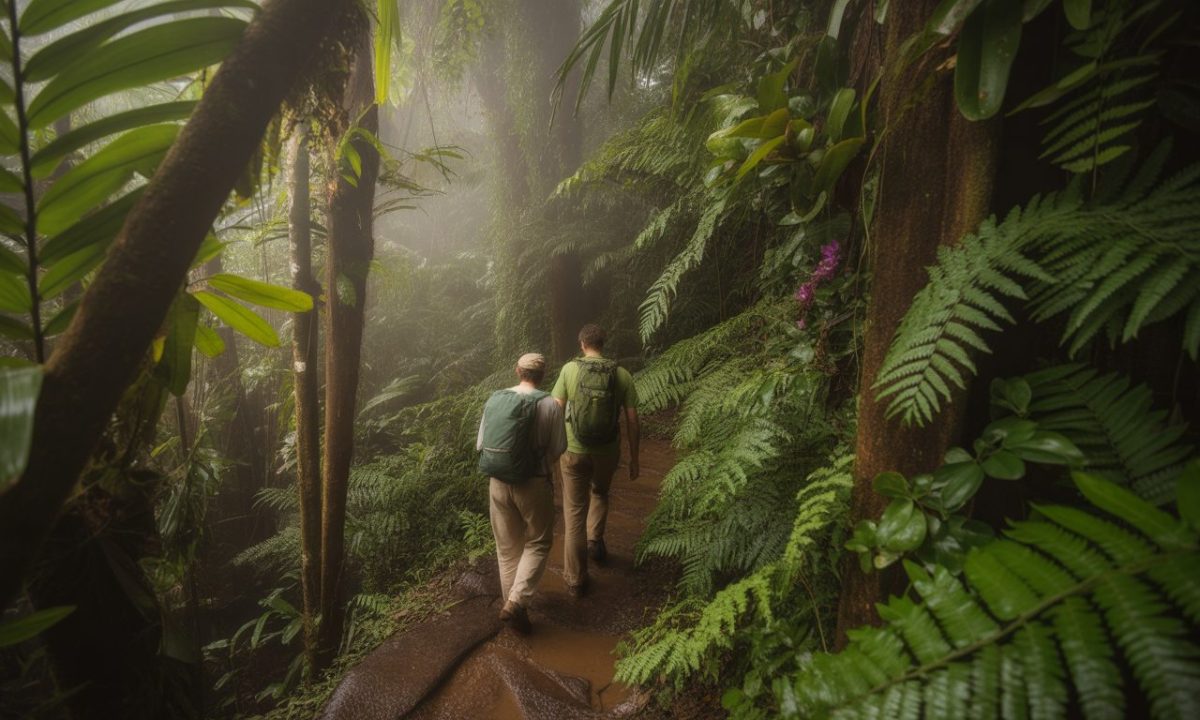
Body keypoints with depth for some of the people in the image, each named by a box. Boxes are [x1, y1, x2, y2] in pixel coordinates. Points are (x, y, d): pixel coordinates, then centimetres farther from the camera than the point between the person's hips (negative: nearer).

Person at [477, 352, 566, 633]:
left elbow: (480, 445, 5)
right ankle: (517, 602, 2)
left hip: (498, 483, 4)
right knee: (538, 543, 15)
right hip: (533, 485, -4)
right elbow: (557, 450, -8)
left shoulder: (494, 400, -1)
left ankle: (512, 603, 29)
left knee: (507, 547, 18)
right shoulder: (549, 405, -13)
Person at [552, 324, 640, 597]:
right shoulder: (622, 375, -6)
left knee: (575, 511, 10)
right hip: (607, 452, 1)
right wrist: (634, 459, 5)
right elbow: (632, 420, -5)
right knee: (600, 493, 33)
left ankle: (576, 579, 16)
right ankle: (595, 540, 23)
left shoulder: (569, 370, -8)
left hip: (574, 451, -1)